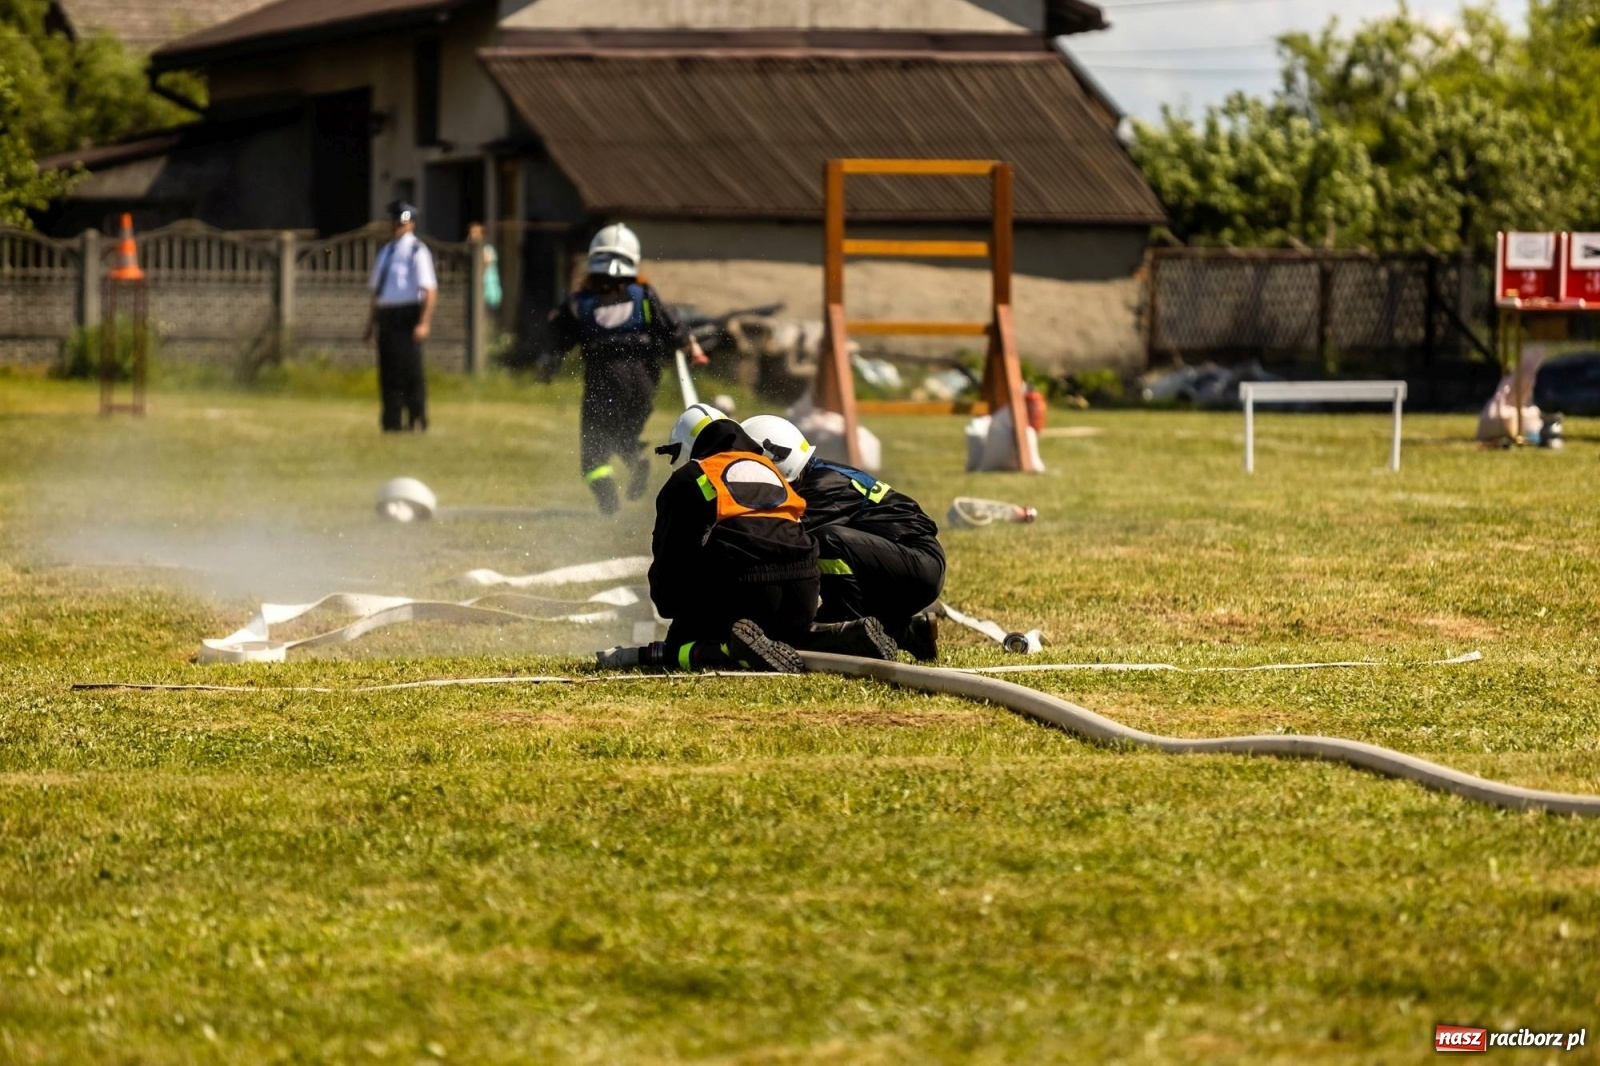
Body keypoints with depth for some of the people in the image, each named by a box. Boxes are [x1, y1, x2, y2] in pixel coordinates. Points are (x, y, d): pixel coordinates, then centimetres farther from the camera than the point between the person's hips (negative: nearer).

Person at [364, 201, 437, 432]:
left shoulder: (417, 252, -3)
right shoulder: (385, 252, 19)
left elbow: (430, 290, -11)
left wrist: (424, 323, -21)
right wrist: (371, 323, 18)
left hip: (408, 317, -7)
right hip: (385, 316, 7)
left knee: (410, 369, -7)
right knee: (387, 370, 6)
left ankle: (417, 420, -1)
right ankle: (392, 422, 11)